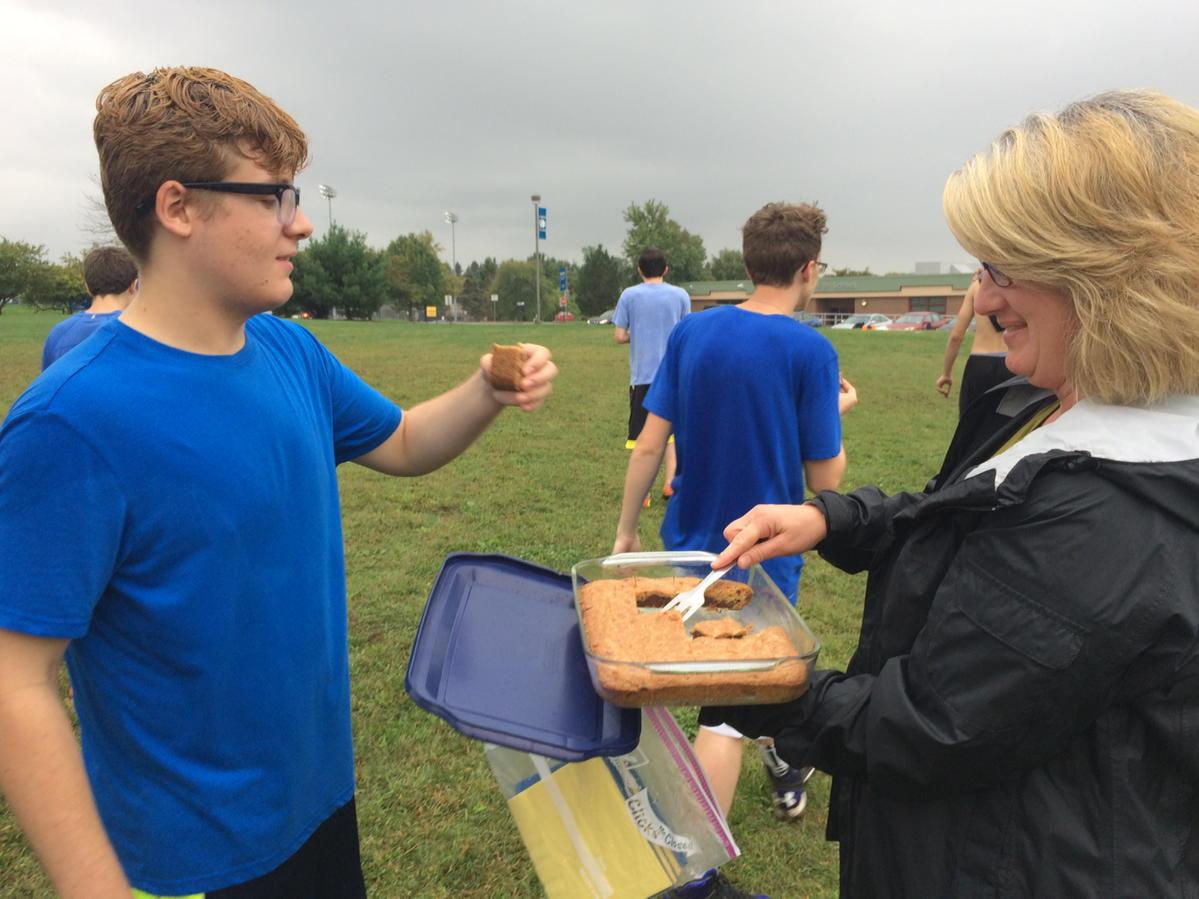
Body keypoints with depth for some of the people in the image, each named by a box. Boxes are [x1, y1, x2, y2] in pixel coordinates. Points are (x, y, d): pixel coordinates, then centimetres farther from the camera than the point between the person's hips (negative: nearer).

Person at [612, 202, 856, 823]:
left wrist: (625, 532, 6)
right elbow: (824, 482, -11)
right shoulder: (809, 350, -16)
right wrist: (835, 411, 6)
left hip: (691, 544, 6)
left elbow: (649, 446, -4)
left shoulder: (689, 333, -3)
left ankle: (785, 771, 53)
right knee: (728, 715, 4)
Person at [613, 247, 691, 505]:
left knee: (641, 436, 4)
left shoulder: (629, 295, -2)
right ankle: (670, 484, 11)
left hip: (642, 375, -1)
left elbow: (619, 336, -4)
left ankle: (642, 493, 5)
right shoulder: (680, 295, 1)